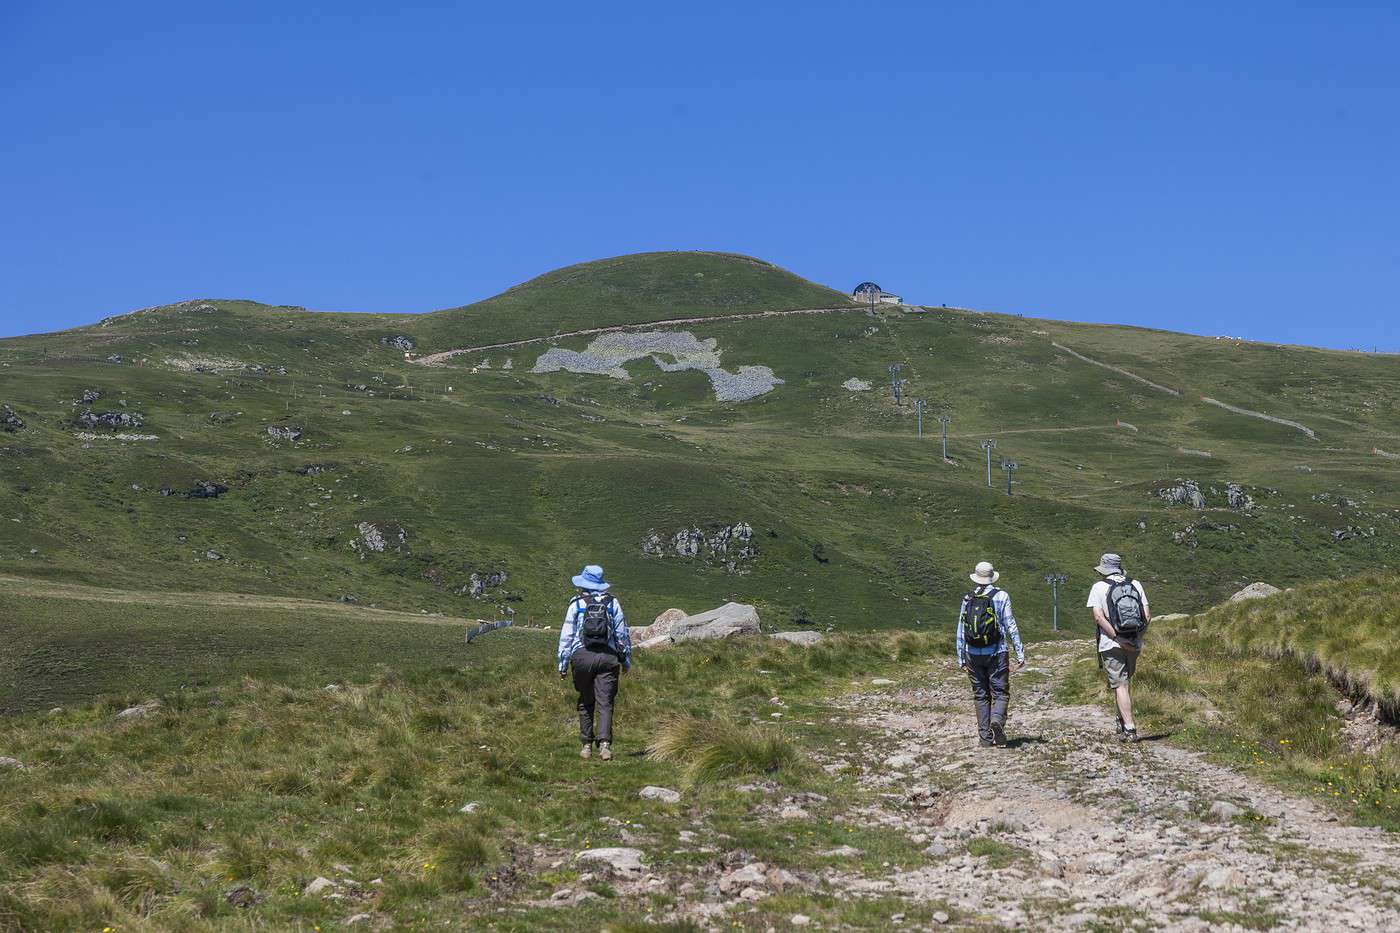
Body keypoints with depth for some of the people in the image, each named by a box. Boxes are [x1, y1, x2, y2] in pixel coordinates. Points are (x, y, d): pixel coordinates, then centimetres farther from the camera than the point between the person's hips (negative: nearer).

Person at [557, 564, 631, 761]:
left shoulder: (576, 604, 2)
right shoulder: (612, 603, 6)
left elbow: (566, 635, 2)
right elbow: (623, 634, 9)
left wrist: (563, 664, 7)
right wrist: (626, 660, 19)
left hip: (582, 656, 0)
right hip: (607, 657, 0)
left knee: (585, 703, 14)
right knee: (605, 703, -2)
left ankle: (587, 746, 16)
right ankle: (604, 743, -18)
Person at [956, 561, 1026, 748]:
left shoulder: (968, 599, 6)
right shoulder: (1001, 596, -2)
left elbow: (960, 631, 7)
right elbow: (1011, 626, -6)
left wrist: (961, 658, 13)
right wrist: (1020, 653, -4)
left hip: (974, 655, 3)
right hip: (996, 653, -3)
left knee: (981, 695, 9)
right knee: (1000, 693, 2)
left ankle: (985, 738, 6)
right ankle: (997, 721, -27)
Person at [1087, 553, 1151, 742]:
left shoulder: (1099, 588, -3)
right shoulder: (1135, 585, 7)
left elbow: (1099, 617, -14)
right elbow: (1147, 616, 1)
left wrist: (1117, 638, -15)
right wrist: (1139, 637, 8)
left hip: (1111, 644, -4)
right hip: (1134, 644, 4)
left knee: (1120, 686, -3)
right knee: (1124, 682, 22)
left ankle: (1129, 729, -10)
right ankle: (1123, 720, 27)